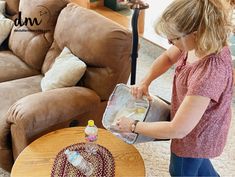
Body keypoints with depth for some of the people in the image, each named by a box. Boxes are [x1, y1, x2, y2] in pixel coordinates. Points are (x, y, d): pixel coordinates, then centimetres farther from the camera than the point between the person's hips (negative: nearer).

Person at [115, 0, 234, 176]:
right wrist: (145, 82, -12)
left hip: (196, 135, -7)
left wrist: (133, 126, -27)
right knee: (196, 163, 35)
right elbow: (167, 57, 3)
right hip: (191, 122, 8)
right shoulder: (202, 42, -18)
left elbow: (177, 130, -38)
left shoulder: (209, 73, -43)